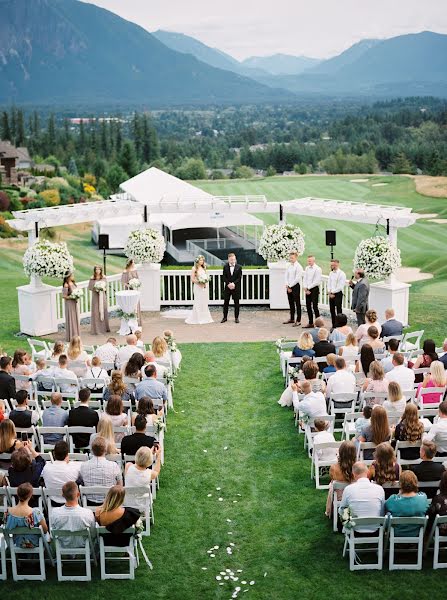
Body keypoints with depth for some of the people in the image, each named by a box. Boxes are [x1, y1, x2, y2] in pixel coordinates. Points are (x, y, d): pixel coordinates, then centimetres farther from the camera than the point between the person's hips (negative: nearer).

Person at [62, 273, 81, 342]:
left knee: (76, 318, 12)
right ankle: (70, 336, 5)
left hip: (75, 303, 8)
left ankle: (76, 335, 20)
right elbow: (64, 296, -16)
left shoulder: (73, 283, 8)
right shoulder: (66, 285, -15)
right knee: (70, 319, -2)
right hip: (69, 303, -8)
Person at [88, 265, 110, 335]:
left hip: (103, 296, 3)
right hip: (95, 296, -3)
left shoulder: (104, 278, 2)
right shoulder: (92, 279, -6)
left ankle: (104, 327, 20)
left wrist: (103, 288, -12)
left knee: (104, 311, 8)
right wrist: (95, 288, -19)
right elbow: (90, 287, -4)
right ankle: (97, 329, 0)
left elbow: (106, 286, 8)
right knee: (96, 312, -3)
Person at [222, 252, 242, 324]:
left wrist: (233, 283, -17)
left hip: (236, 287, -1)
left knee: (236, 303, 3)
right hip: (227, 287, 1)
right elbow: (224, 277, 0)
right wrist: (229, 284, -15)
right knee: (226, 302, 4)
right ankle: (225, 317, 12)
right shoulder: (225, 267, 4)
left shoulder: (239, 267, 0)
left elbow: (239, 278, -4)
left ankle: (236, 317, 11)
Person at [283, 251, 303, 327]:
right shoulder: (289, 266, 11)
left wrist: (290, 286, -12)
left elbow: (297, 278, -14)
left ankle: (298, 320, -1)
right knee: (291, 303, 13)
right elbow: (286, 276, 10)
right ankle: (292, 319, 24)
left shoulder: (298, 267, -9)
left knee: (297, 303, -3)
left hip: (295, 286, -7)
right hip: (289, 286, 7)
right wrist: (287, 285, -4)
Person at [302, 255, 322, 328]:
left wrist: (308, 288, -12)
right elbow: (304, 279, 11)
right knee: (308, 306, 8)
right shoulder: (307, 268, 12)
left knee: (315, 306, -6)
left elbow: (317, 281, -13)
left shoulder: (317, 269, -8)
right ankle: (310, 322, 16)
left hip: (314, 289, -6)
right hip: (307, 290, 6)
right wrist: (305, 288, -3)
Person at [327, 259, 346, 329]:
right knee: (332, 310, 10)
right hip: (331, 294, 7)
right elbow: (329, 283, 10)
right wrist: (329, 292, -4)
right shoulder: (331, 273, 9)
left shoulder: (341, 274, -11)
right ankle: (334, 325, 19)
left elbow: (340, 286, -14)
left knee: (338, 310, -5)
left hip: (338, 294, -7)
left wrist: (333, 292, -13)